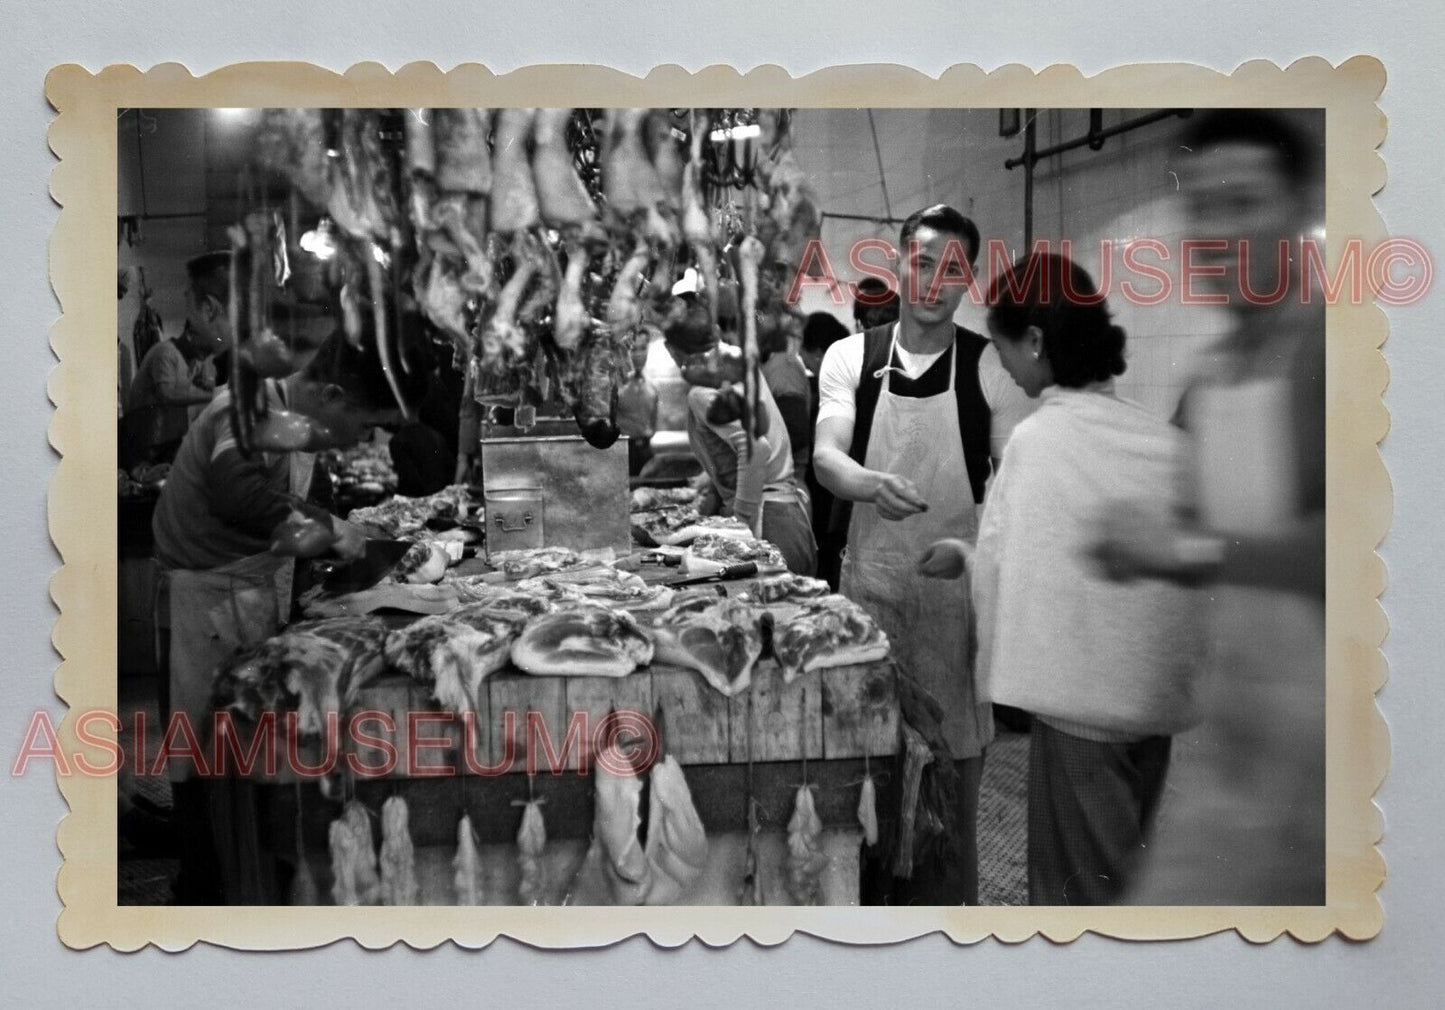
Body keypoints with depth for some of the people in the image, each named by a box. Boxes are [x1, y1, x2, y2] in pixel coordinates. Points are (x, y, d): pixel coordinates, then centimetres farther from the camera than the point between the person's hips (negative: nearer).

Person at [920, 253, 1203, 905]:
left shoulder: (1038, 438, -13)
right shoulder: (1162, 437, 2)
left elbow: (1005, 570, -11)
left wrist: (964, 557, 9)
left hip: (1081, 696, -6)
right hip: (1155, 692, 6)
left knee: (1079, 883, 7)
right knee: (1127, 872, 19)